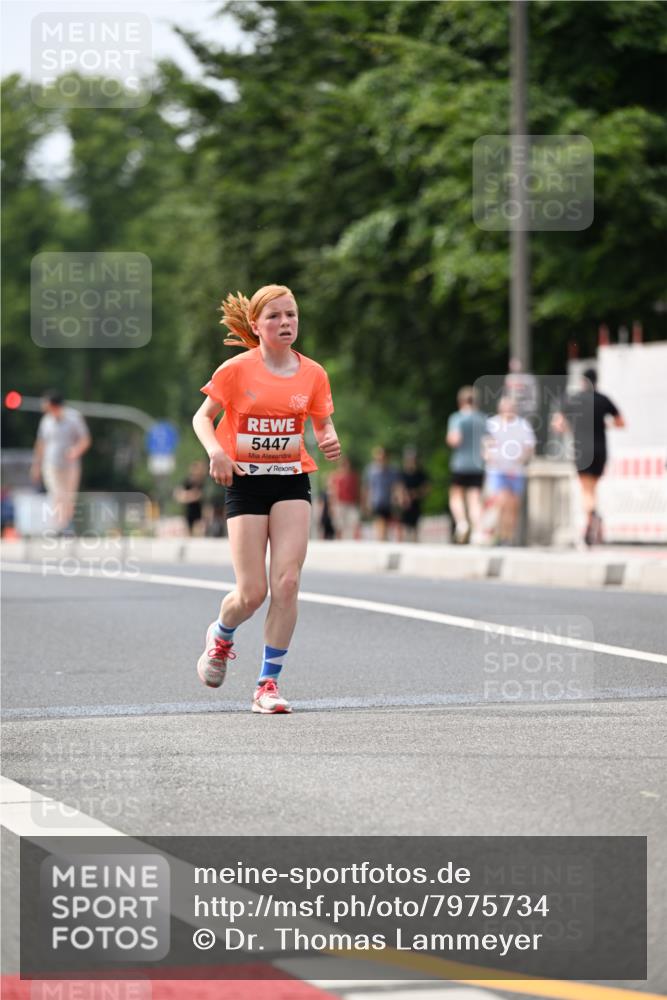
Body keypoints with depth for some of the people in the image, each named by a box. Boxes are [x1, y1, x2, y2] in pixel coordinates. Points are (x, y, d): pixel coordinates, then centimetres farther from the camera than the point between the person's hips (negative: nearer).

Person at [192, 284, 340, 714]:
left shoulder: (312, 374, 1)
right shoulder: (236, 370, -6)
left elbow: (323, 424, 13)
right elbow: (203, 417, 2)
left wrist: (330, 441, -10)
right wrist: (216, 452, -16)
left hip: (292, 482, 2)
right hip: (246, 482, -2)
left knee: (287, 582, -12)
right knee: (252, 593, -6)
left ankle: (269, 683, -2)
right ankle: (222, 636, 30)